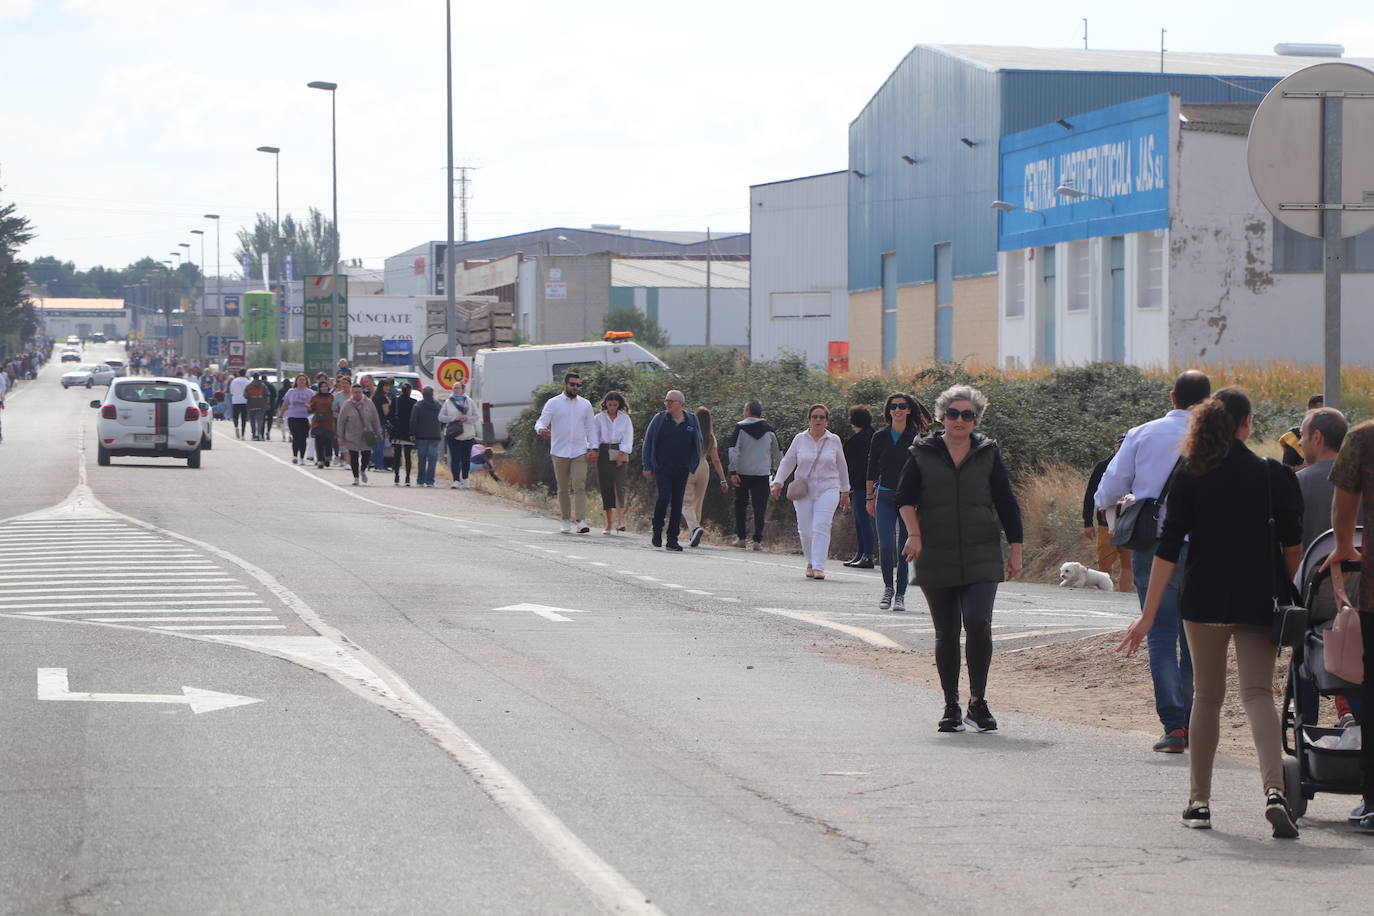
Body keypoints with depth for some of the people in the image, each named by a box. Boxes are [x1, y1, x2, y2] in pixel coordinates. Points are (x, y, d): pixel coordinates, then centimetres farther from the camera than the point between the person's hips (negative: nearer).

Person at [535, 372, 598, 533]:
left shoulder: (585, 404, 11)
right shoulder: (553, 403, 3)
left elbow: (590, 428, 14)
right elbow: (541, 422, -4)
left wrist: (593, 448, 3)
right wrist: (541, 429, -29)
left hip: (579, 452, 0)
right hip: (559, 452, 0)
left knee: (579, 487, -12)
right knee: (563, 489, 5)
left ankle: (581, 521, -18)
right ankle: (566, 520, 16)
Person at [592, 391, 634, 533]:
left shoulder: (625, 419, 8)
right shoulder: (598, 418, 9)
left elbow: (628, 438, 3)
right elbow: (594, 436, 4)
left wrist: (621, 454, -9)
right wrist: (594, 451, -11)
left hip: (620, 454, -1)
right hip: (603, 454, 1)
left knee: (619, 486, -16)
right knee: (606, 488, 0)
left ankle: (620, 520, -27)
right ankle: (609, 524, 6)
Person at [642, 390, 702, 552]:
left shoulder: (691, 421, 5)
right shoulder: (660, 419, 1)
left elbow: (697, 445, 16)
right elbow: (648, 442, 4)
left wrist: (693, 466, 9)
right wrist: (648, 467, -1)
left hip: (681, 470, 2)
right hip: (662, 468, -2)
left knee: (677, 503, 1)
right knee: (664, 497, -17)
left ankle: (672, 540, 6)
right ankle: (657, 531, 3)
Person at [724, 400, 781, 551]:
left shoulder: (740, 428, -3)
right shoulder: (769, 430, 6)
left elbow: (732, 450, -11)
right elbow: (778, 454, 14)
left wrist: (733, 471, -10)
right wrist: (775, 471, 27)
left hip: (743, 473, -1)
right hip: (763, 474, 1)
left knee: (740, 505, 13)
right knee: (760, 508, 2)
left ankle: (740, 538, 10)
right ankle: (757, 541, -3)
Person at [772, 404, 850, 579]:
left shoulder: (834, 441, 6)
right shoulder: (800, 439, 5)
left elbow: (842, 467, 14)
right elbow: (787, 462, 8)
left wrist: (845, 492, 18)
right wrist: (778, 482, -5)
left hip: (827, 489, -1)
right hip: (803, 490, 1)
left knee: (821, 527, -15)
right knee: (805, 530, 1)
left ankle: (818, 567, -20)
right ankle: (810, 562, 23)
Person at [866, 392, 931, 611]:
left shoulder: (916, 438, 0)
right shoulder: (880, 437, 3)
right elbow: (871, 469, 10)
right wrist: (870, 497, 9)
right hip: (885, 496, 1)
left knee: (904, 548, 0)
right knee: (886, 546, -11)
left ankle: (900, 594, 10)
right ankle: (888, 588, 10)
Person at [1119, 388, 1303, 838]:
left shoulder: (1190, 475, -1)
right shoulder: (1271, 475, -1)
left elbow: (1168, 547, -4)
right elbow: (1292, 546, 0)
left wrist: (1148, 614, -3)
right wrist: (1295, 598, 16)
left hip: (1203, 602, 1)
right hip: (1256, 603, -1)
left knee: (1207, 697, 14)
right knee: (1258, 694, -4)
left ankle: (1199, 801, 16)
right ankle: (1274, 792, -25)